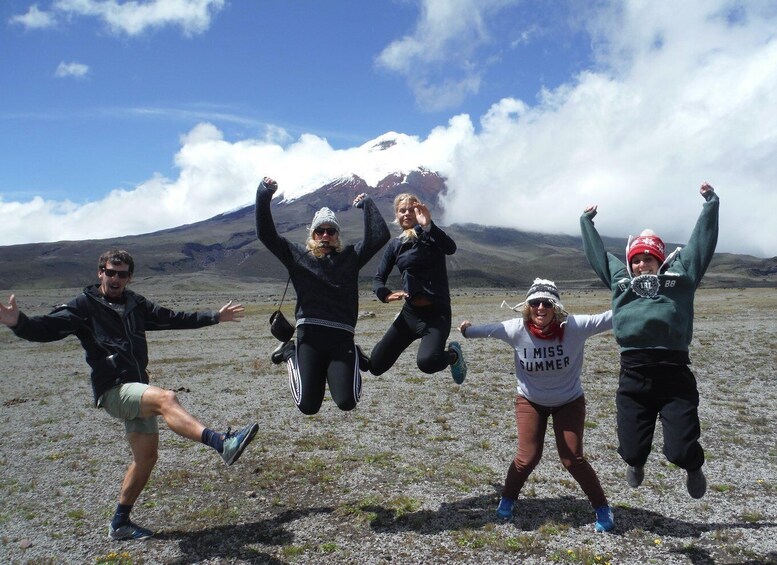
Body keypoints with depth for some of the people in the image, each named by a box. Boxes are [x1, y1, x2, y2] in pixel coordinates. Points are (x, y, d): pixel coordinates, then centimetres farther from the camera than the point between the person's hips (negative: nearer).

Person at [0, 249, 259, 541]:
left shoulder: (136, 304, 12)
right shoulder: (84, 306, -4)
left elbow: (173, 319, 22)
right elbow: (47, 327, -18)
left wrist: (216, 317, 26)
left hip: (137, 389, 7)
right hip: (112, 391, -7)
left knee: (146, 456, 11)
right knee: (166, 398, -33)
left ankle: (120, 523, 26)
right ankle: (223, 443, -46)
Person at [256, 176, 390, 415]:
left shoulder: (350, 256, 14)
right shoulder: (298, 255, 12)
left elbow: (380, 235, 5)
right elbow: (266, 234, 5)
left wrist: (367, 204, 10)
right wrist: (263, 196, -4)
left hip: (342, 337, 1)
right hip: (309, 334, 0)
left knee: (347, 403, -9)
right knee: (308, 406, -2)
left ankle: (353, 359, 25)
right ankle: (290, 354, 25)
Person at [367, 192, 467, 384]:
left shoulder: (430, 236, -4)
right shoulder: (395, 245, 9)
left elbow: (450, 248, -26)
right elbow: (378, 279, 6)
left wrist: (428, 225, -41)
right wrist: (386, 294, -16)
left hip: (437, 313, -4)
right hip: (410, 312, 4)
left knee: (427, 362, -30)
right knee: (376, 366, 1)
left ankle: (453, 354, 4)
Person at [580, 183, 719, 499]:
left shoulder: (679, 275, 12)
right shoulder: (619, 278, 17)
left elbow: (703, 241, 16)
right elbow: (596, 251, 29)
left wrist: (710, 202, 21)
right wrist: (586, 221, 39)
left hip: (674, 374, -2)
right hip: (633, 377, 2)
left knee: (681, 451, -3)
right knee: (631, 449, 6)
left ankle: (693, 468, 36)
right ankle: (636, 462, 46)